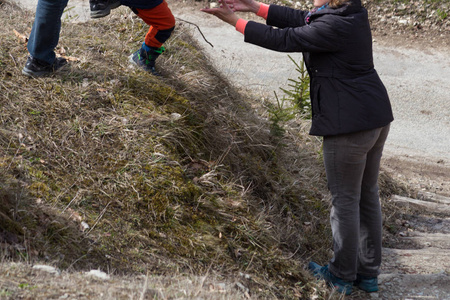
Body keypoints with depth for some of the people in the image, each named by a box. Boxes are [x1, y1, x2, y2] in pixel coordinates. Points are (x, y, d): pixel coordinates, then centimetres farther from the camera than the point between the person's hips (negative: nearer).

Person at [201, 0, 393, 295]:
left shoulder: (335, 25, -20)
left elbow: (283, 39, -16)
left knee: (345, 199, 4)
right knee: (367, 195, 17)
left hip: (350, 124, -10)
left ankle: (342, 276, 17)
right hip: (377, 116, 10)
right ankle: (369, 272, 27)